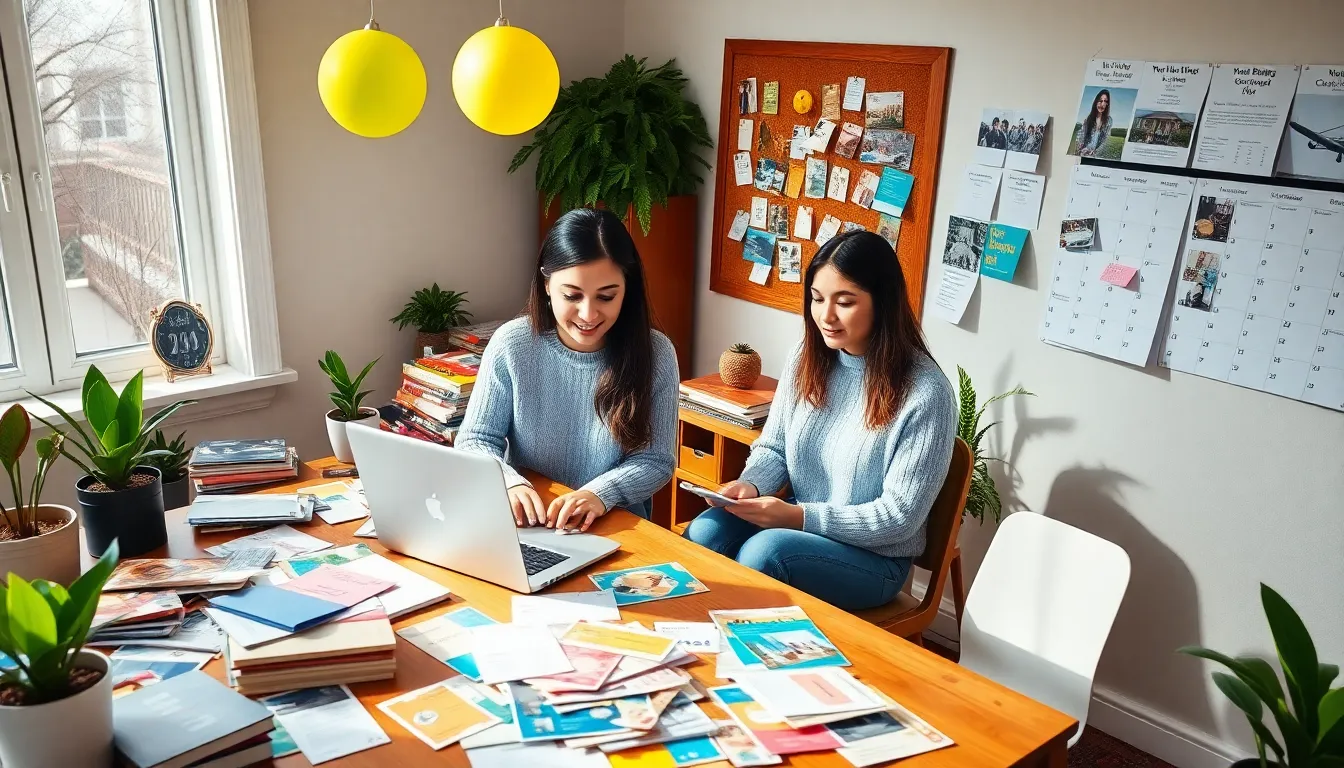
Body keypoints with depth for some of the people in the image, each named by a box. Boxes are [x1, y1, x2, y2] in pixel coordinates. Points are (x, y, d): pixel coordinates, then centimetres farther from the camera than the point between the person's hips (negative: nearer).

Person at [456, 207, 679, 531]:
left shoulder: (655, 354, -8)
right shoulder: (511, 344, -8)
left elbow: (656, 460, -5)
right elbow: (474, 441, -2)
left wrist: (601, 493, -24)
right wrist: (509, 483, -23)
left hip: (619, 530, 0)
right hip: (524, 524, 0)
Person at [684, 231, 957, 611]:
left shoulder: (925, 392, -18)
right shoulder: (806, 359, 0)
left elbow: (899, 516, -18)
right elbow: (772, 448, 8)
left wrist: (799, 516, -26)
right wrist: (750, 485, -15)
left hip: (873, 557, -4)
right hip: (797, 529, 5)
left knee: (764, 551, -31)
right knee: (703, 532, -22)